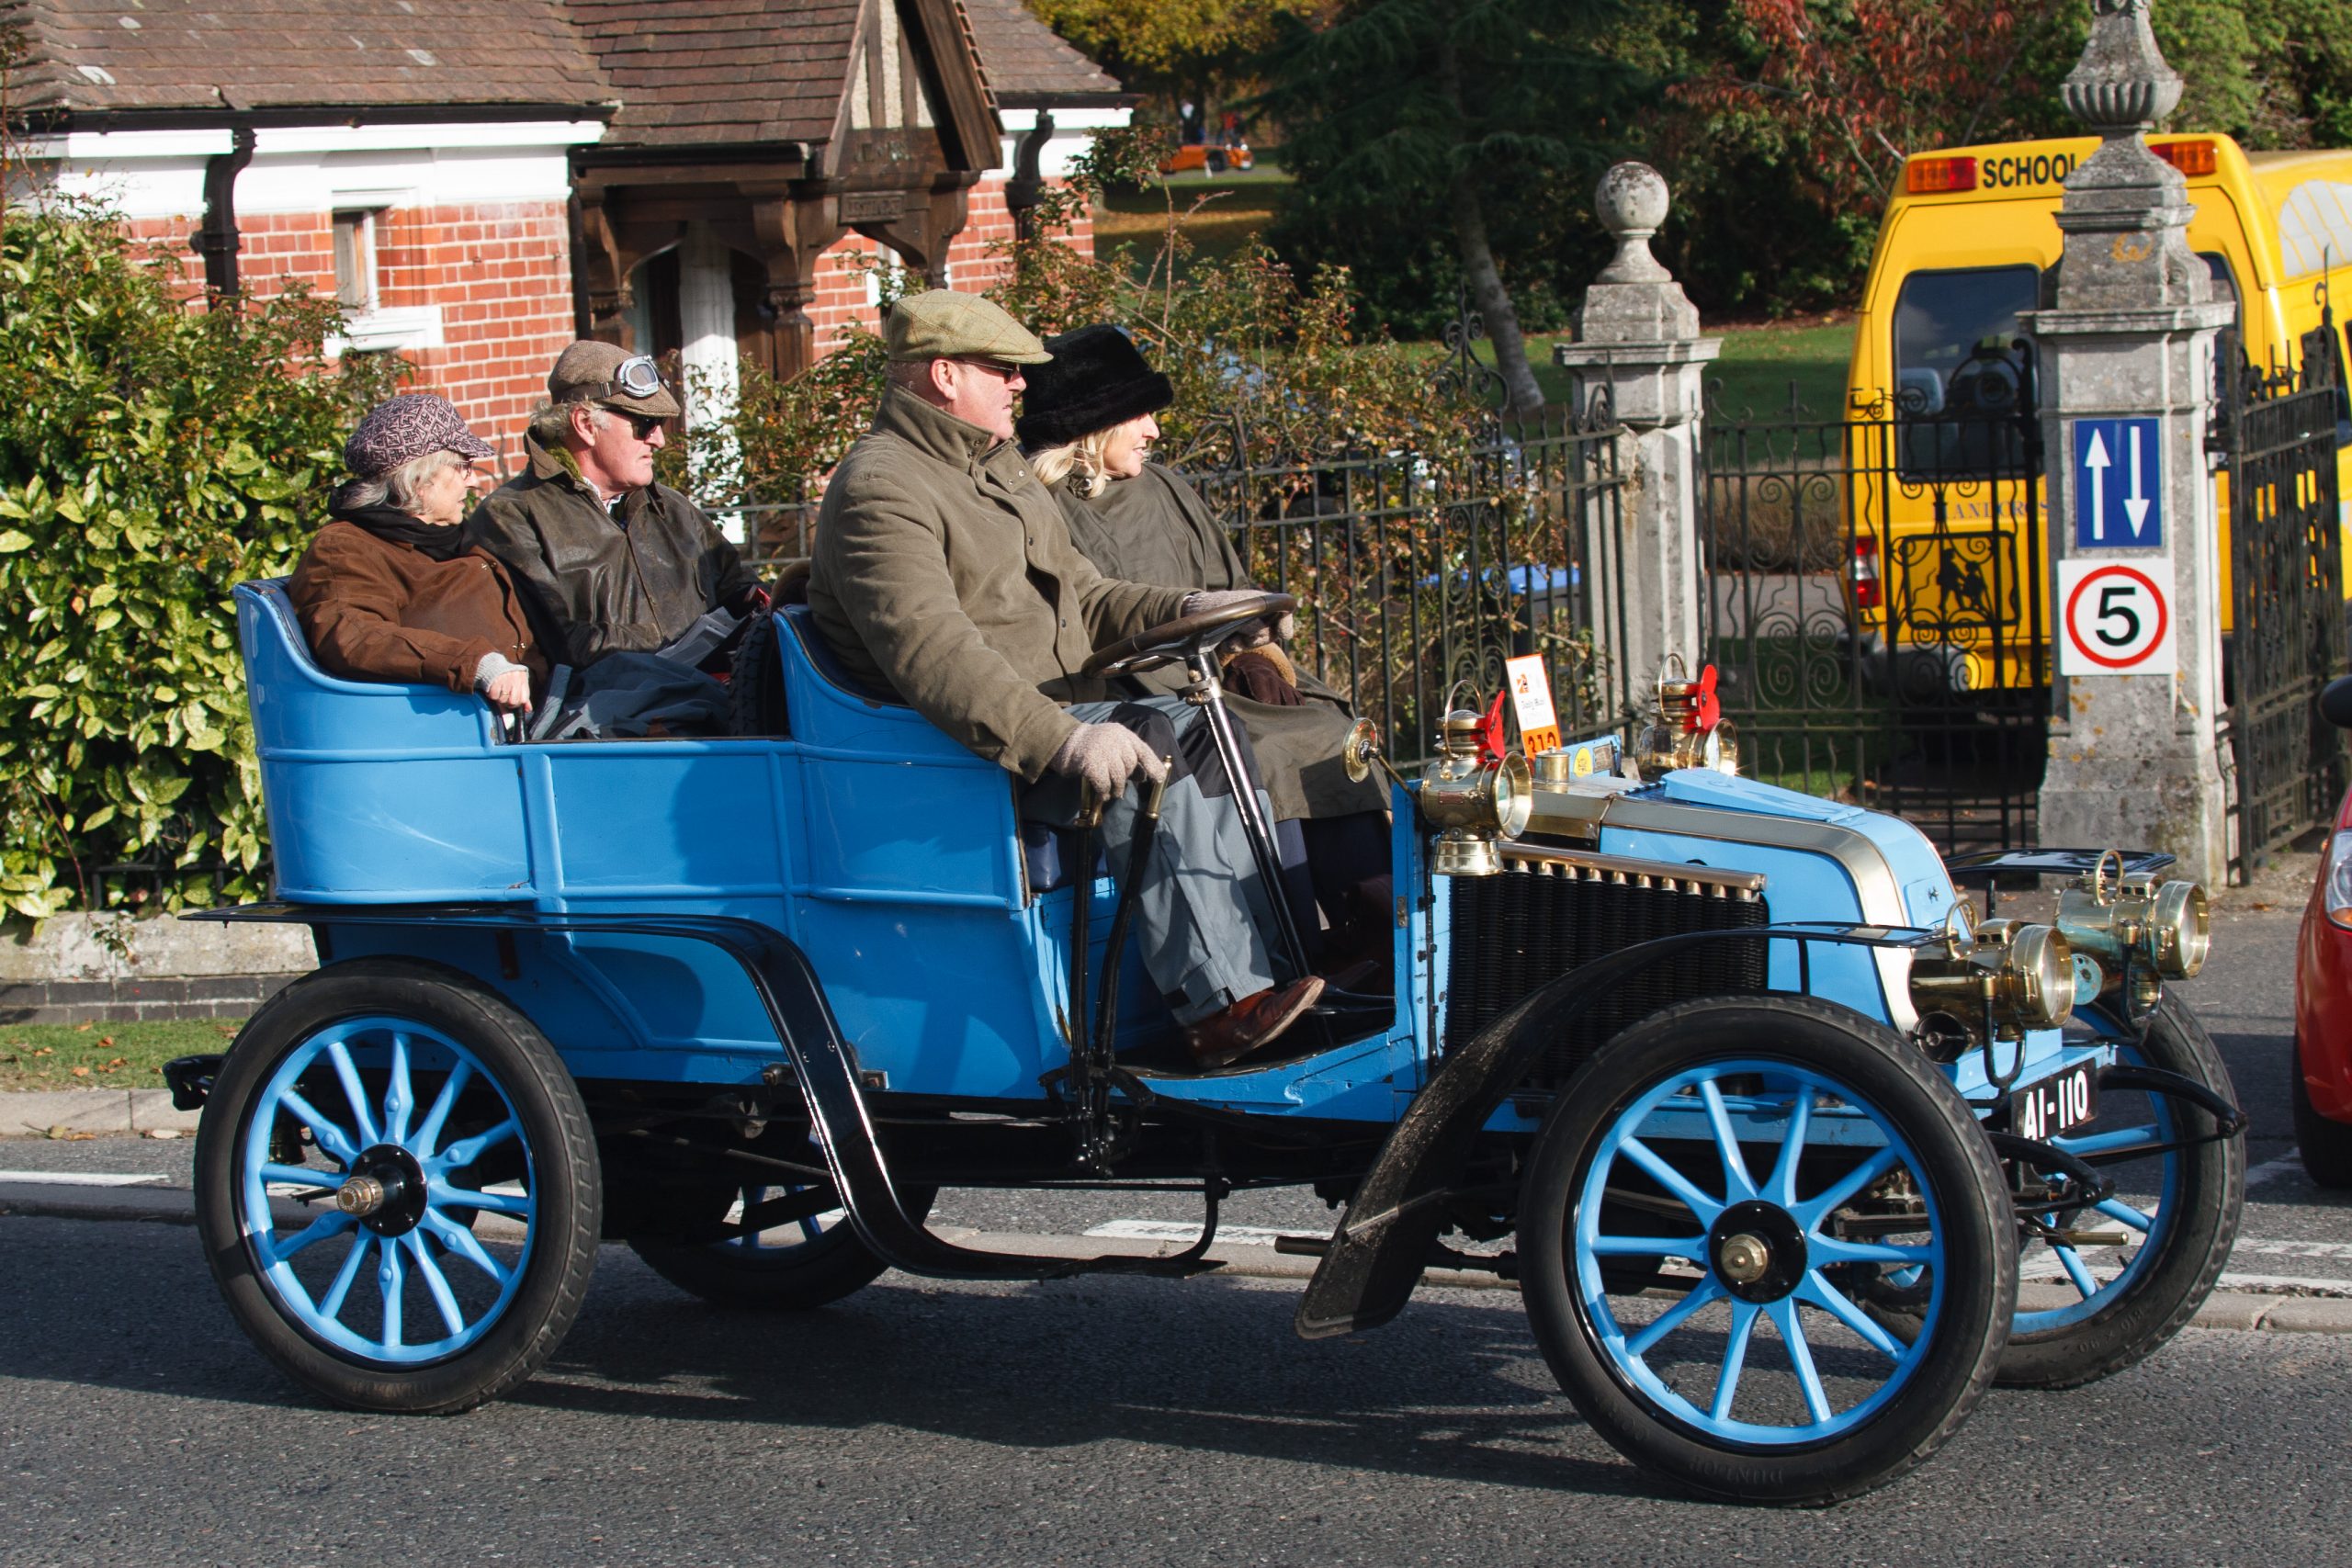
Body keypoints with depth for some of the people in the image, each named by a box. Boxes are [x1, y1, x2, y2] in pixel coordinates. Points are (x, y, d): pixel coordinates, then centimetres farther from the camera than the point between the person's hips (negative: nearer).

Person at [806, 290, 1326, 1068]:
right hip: (955, 742, -10)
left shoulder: (998, 468, 21)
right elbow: (930, 651, -28)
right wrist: (1062, 742, -38)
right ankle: (1219, 1004, -31)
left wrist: (1183, 610, 9)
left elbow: (1079, 595, 28)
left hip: (1061, 706, 10)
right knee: (1149, 762, -29)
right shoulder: (880, 490, -14)